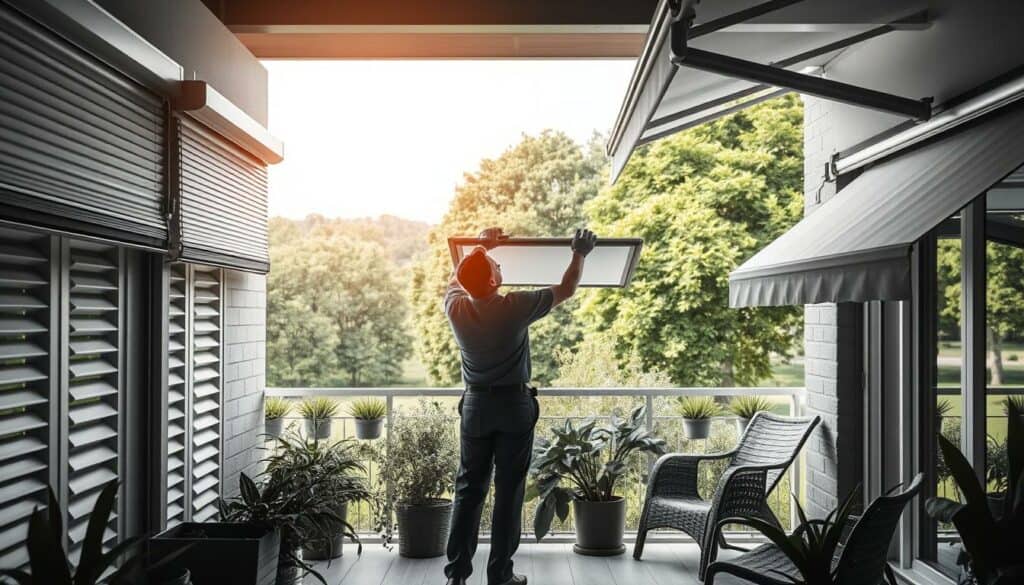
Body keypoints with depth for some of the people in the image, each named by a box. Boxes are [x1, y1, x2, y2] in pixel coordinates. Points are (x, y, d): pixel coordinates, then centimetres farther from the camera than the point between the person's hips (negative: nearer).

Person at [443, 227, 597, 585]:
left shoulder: (456, 308, -8)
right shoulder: (515, 307, -18)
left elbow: (455, 279, 17)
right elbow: (566, 290, -3)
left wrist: (481, 246, 27)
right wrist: (580, 254, 11)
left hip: (475, 405, 3)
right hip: (514, 405, -3)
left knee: (468, 489, 9)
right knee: (508, 492, 3)